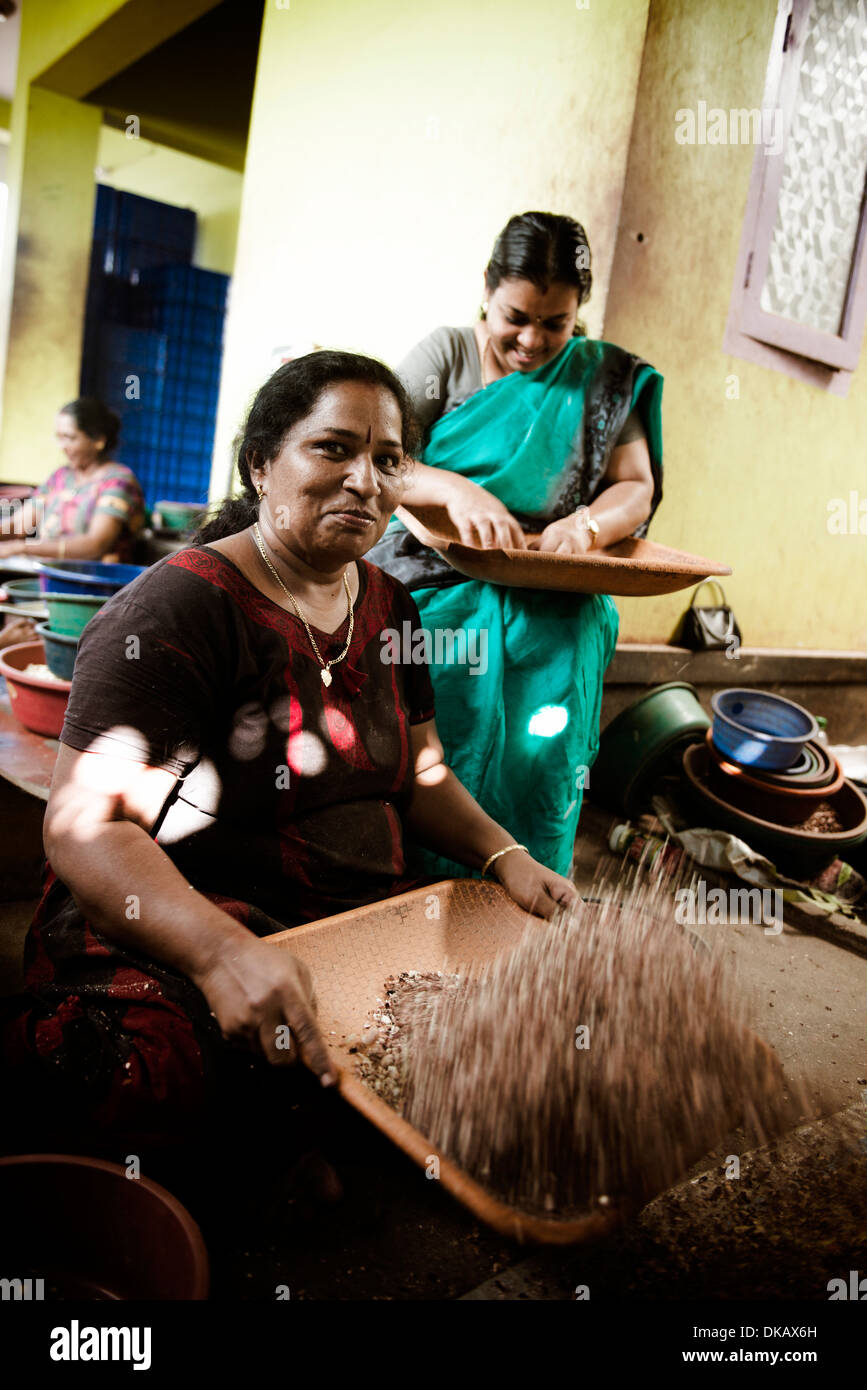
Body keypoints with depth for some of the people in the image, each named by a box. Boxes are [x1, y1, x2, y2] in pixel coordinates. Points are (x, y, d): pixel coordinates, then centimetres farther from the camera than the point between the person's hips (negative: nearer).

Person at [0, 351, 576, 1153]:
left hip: (367, 916, 8)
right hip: (170, 932, -7)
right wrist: (222, 951, -35)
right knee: (155, 1076, -37)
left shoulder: (386, 605, 12)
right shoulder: (176, 609, -12)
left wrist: (504, 855, 1)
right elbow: (84, 825, -19)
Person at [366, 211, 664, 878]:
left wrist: (586, 524, -19)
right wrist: (455, 489, -24)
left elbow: (637, 489, 5)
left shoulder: (605, 378, 13)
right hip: (437, 585, -1)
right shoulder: (446, 354, 7)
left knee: (537, 753, -21)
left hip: (550, 605, 1)